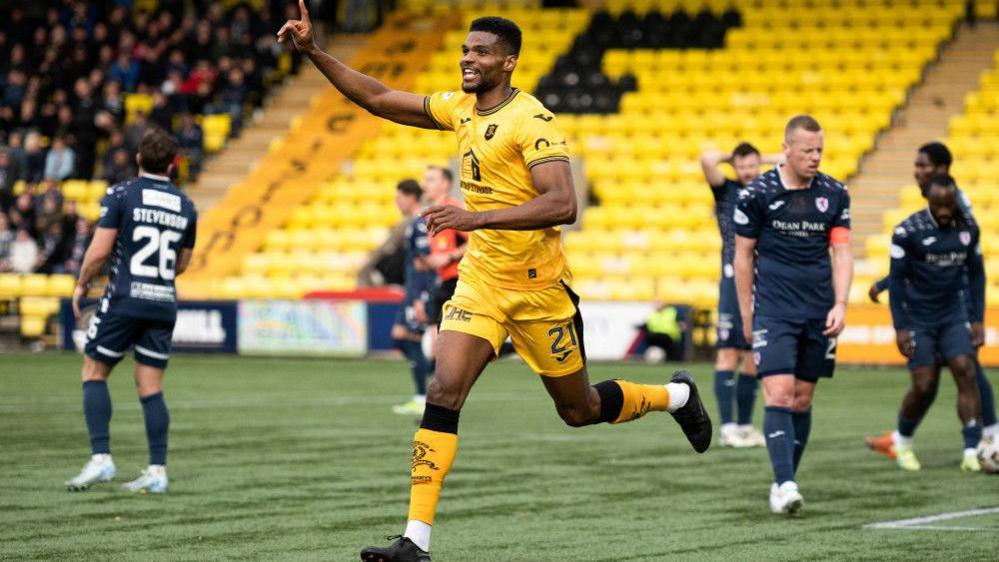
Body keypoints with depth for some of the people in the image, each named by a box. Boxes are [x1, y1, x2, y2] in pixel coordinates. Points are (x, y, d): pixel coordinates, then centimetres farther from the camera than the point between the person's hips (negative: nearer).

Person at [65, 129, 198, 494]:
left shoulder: (121, 195, -6)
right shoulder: (185, 206, 8)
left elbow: (100, 250, -11)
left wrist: (81, 285, 5)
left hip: (124, 300, -4)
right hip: (164, 305, 4)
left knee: (94, 373, 8)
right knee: (151, 388, 7)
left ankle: (100, 458, -4)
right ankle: (157, 471, 1)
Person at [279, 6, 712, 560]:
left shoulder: (531, 121, -19)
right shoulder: (461, 109, 4)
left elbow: (562, 205, -29)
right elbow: (378, 99, 10)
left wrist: (476, 217, -36)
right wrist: (313, 51, 1)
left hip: (539, 286, -6)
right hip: (480, 280, 6)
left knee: (579, 410, 10)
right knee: (443, 394, -12)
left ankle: (677, 396, 40)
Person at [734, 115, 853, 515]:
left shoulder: (834, 194, 4)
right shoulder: (757, 193, -4)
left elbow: (842, 253, 5)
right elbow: (743, 255, 3)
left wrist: (840, 305, -7)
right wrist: (747, 316, 4)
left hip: (820, 313, 3)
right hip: (773, 312, -3)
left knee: (803, 398, 8)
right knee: (779, 394, -15)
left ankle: (785, 482, 19)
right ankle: (785, 485, -19)